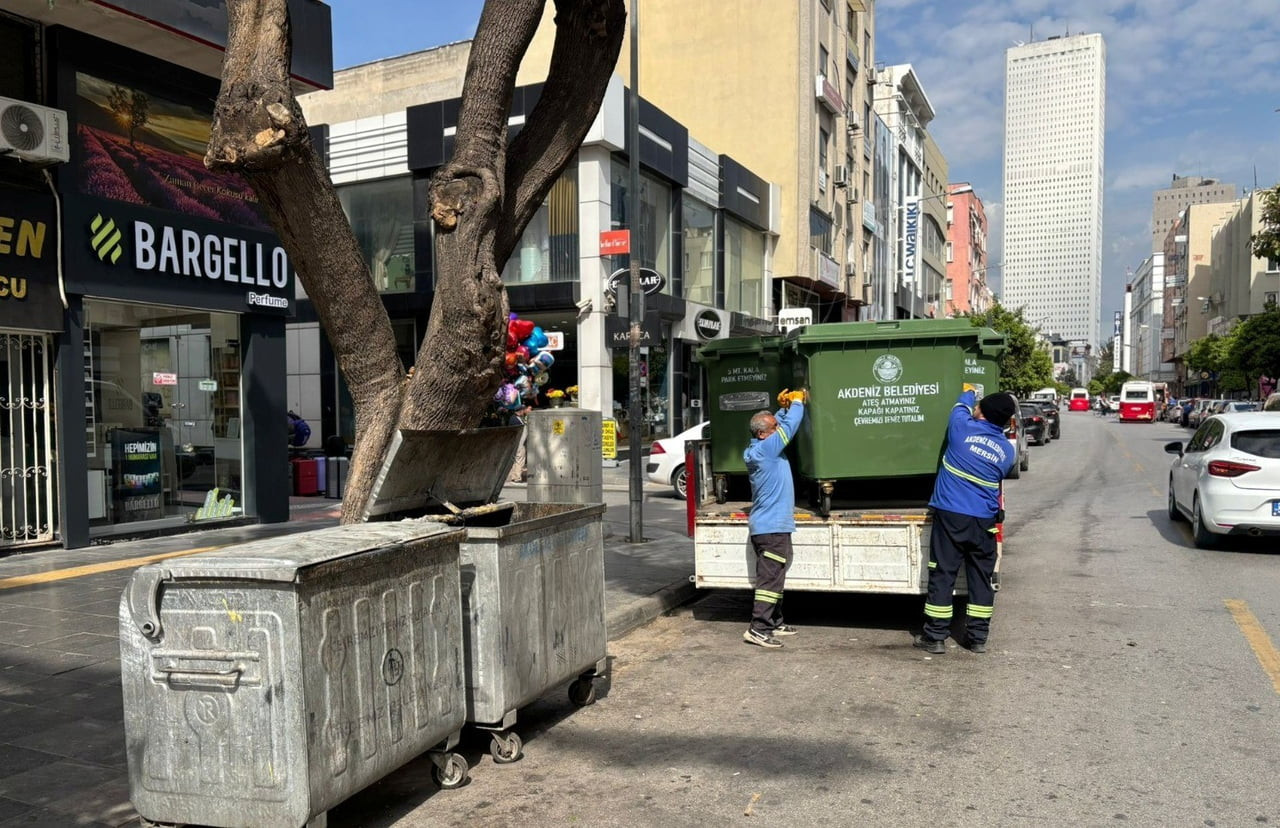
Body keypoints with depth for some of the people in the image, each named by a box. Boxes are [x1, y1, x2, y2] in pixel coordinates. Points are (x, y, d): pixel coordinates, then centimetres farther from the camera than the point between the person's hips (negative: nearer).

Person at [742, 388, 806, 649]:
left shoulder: (760, 448, 11)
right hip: (772, 526, -10)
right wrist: (797, 402, 0)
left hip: (770, 525, 10)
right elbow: (789, 427, -16)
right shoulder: (764, 449, -17)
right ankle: (758, 629, -9)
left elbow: (781, 424, 26)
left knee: (774, 576, 17)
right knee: (770, 578, -10)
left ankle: (774, 622, 26)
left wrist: (785, 408, 9)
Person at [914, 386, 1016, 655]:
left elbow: (961, 408, 15)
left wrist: (967, 393, 37)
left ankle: (935, 637, 6)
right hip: (984, 521, 3)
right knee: (981, 578, 12)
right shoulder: (1008, 451, 3)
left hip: (950, 516, -3)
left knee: (942, 576, 2)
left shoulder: (963, 428, -8)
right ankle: (978, 637, 19)